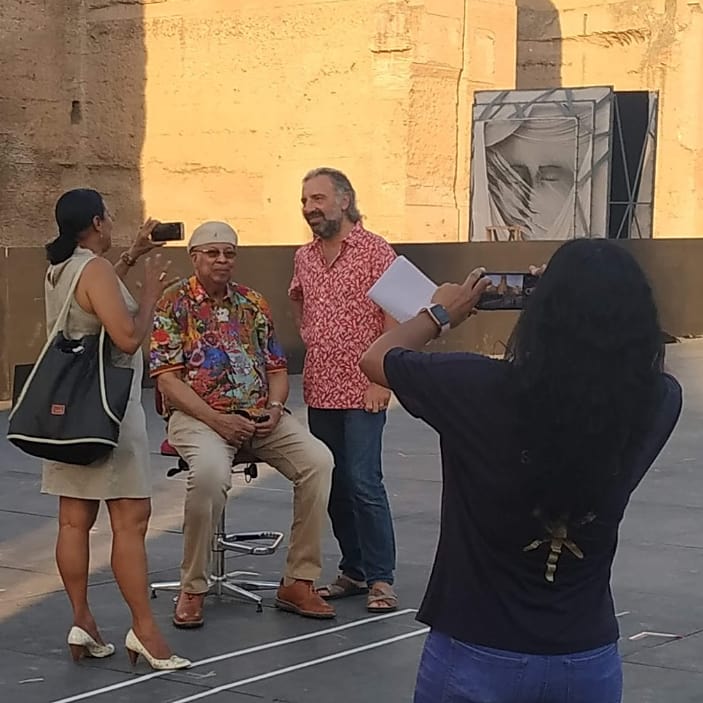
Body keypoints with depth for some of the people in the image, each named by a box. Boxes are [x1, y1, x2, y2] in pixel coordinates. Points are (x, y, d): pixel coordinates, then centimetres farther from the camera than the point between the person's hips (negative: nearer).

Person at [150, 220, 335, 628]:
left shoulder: (255, 303, 15)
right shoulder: (174, 304, 0)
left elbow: (278, 369, 16)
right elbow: (167, 380, -7)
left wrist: (274, 409, -6)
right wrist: (216, 420, -18)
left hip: (261, 416, 5)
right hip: (199, 415, -5)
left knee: (318, 460, -21)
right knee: (211, 471, -37)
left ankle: (299, 581, -12)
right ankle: (193, 589, -19)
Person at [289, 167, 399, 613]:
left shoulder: (376, 251, -7)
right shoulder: (304, 258, 11)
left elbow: (395, 318, -11)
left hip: (363, 392, -6)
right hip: (320, 391, 6)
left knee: (364, 483, -8)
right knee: (334, 486, 10)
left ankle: (380, 579, 0)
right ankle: (353, 572, 20)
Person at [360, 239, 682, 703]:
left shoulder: (479, 389, -20)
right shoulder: (656, 404, -13)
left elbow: (376, 359, 1)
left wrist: (440, 314, 16)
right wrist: (596, 305, 17)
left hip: (477, 658, -2)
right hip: (589, 661, 2)